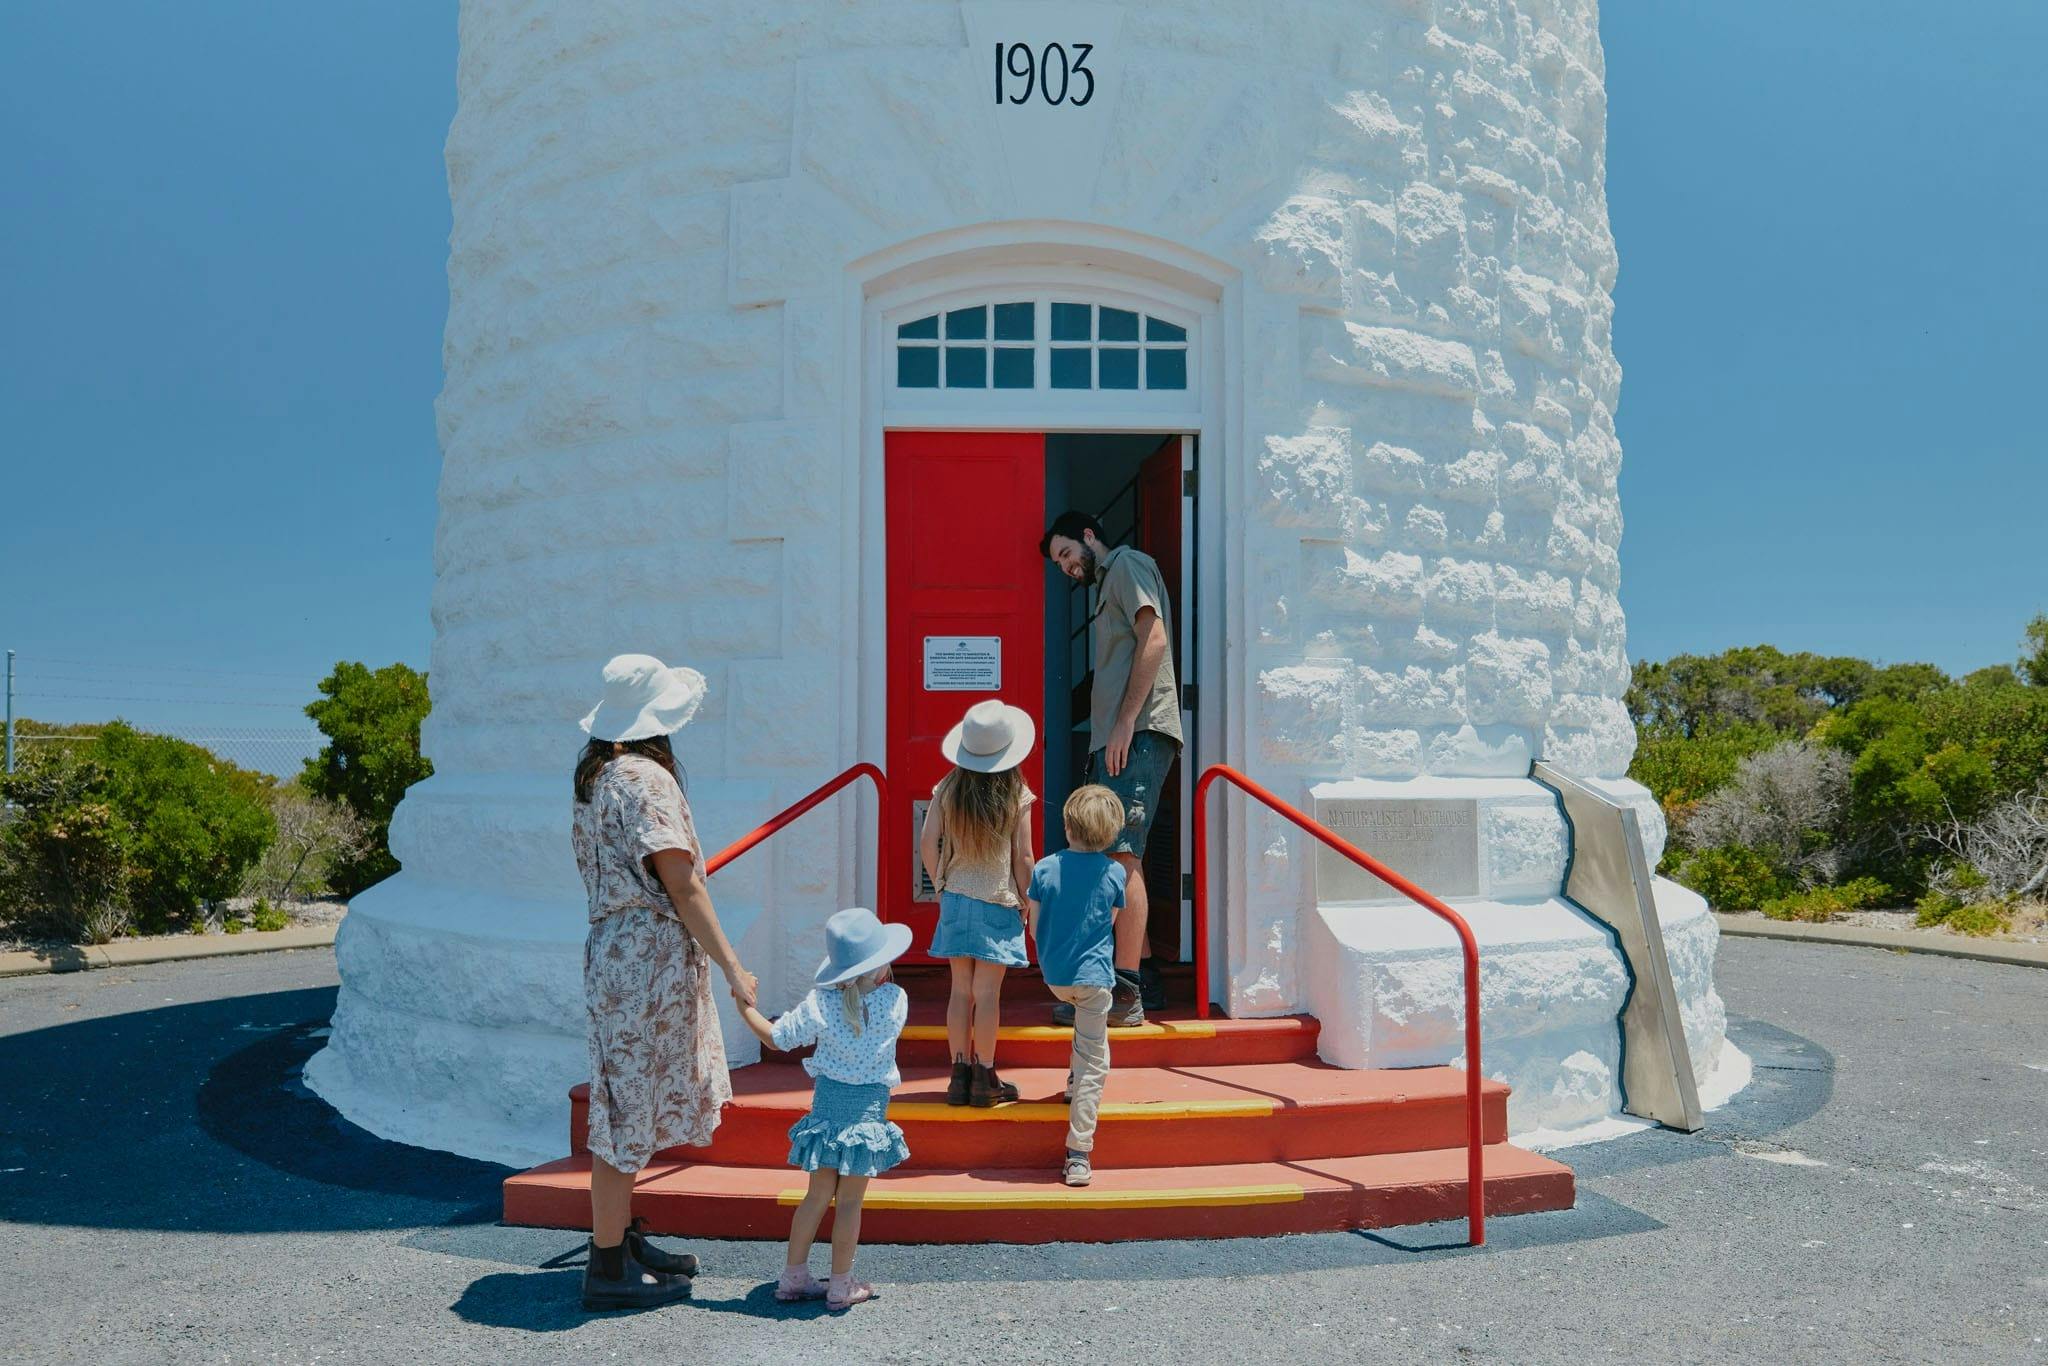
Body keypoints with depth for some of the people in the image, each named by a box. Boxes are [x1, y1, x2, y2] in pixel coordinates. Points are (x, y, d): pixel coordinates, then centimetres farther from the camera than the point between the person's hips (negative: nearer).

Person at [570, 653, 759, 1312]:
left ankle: (621, 1238, 29)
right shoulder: (645, 778, -17)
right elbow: (682, 887, -19)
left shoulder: (594, 774, 12)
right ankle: (609, 1267, 7)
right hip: (650, 955, -10)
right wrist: (731, 966, -16)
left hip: (613, 946, 10)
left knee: (625, 1104, 18)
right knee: (628, 1108, -2)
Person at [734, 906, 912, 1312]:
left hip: (827, 1103, 2)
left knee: (818, 1194, 14)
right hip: (869, 1107, -2)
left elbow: (777, 1037, 0)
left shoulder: (821, 1004, -7)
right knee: (849, 1201, 6)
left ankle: (794, 1277, 22)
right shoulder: (895, 1000, -9)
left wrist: (746, 1007, 12)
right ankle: (841, 1286, 13)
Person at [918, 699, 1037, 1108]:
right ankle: (985, 1079, 7)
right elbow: (1022, 857, -7)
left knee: (960, 990, 9)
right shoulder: (1017, 796, -9)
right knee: (987, 992, 1)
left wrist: (941, 885, 10)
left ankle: (960, 1074, 14)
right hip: (999, 902, -3)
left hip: (955, 899, 3)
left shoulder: (948, 789, -2)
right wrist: (1024, 902, 5)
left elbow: (928, 843, -3)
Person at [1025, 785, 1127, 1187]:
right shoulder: (1114, 873, -6)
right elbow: (1110, 925, 7)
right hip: (1093, 974, -3)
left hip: (1054, 976, 3)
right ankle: (1079, 1156, -2)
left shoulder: (1044, 868, -4)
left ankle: (1075, 1079, 40)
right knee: (1093, 1064, 1)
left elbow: (1034, 927, 2)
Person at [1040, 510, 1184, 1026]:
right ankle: (1140, 978, 17)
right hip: (1119, 738, 10)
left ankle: (1125, 994, -14)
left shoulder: (1128, 563, 1)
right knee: (1123, 860, 10)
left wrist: (1125, 723, -19)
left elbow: (1154, 640, -13)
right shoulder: (1109, 585, 29)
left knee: (1124, 858, -14)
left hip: (1137, 733, -10)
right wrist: (1104, 741, 16)